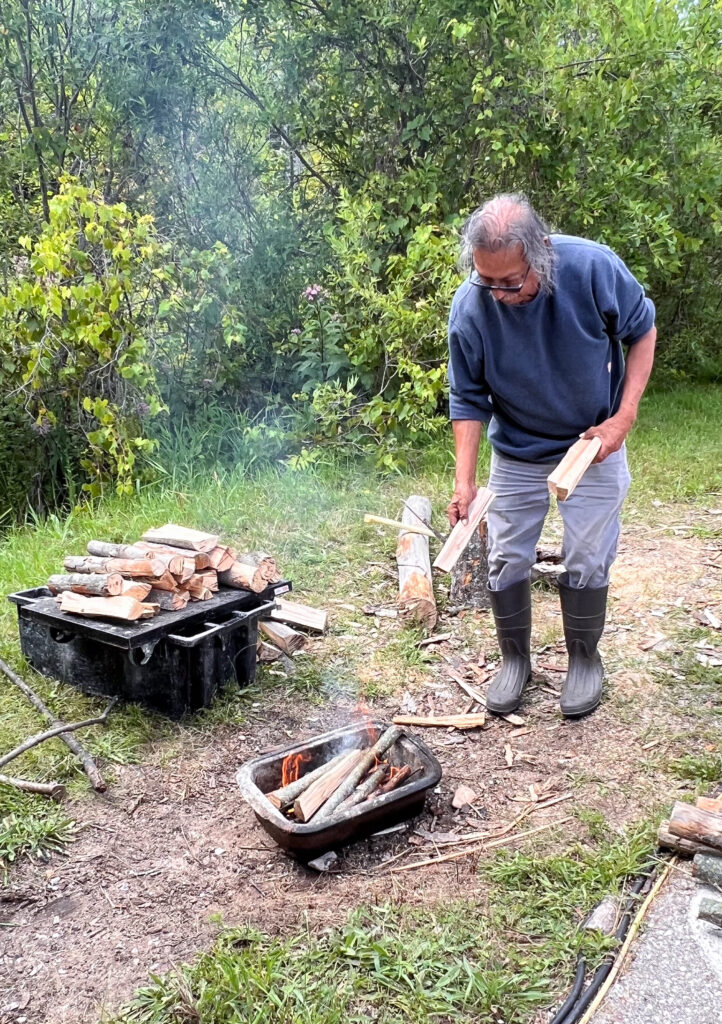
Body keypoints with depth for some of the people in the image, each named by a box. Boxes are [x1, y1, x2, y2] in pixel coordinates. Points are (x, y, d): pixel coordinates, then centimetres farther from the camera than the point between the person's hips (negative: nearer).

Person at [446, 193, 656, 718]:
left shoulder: (593, 267, -25)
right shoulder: (470, 307, -22)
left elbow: (642, 331, -8)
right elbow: (469, 399, -11)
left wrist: (624, 417, -17)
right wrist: (465, 481, -18)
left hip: (593, 444, -1)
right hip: (516, 454, 1)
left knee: (587, 561, 3)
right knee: (507, 561, 5)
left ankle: (584, 658, 26)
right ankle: (515, 658, 27)